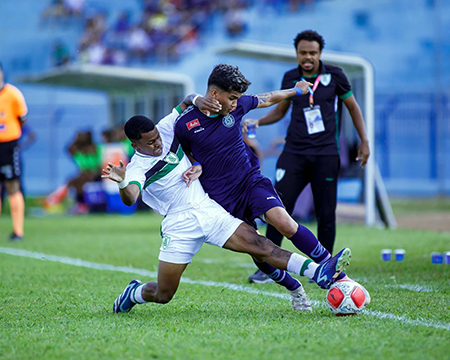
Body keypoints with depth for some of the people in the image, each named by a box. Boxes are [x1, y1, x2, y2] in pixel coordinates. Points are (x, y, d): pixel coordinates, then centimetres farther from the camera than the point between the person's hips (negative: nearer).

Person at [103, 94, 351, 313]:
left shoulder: (166, 131, 4)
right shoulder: (137, 168, -12)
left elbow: (187, 102, 18)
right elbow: (130, 199, -33)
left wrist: (198, 102, -5)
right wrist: (122, 183, -55)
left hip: (209, 210, 4)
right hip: (180, 225, -4)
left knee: (258, 244, -13)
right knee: (163, 295, -1)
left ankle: (319, 274, -24)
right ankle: (133, 293, 34)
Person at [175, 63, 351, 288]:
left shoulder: (237, 105, -3)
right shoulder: (185, 125, -11)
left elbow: (267, 99, 17)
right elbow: (186, 158, 7)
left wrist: (296, 90, 31)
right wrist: (196, 169, -15)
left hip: (250, 180, 1)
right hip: (221, 197, -1)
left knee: (284, 223, -22)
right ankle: (296, 290, 17)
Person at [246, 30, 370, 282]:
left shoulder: (334, 75, 1)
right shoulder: (290, 78, 7)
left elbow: (353, 107, 10)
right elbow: (280, 111, 19)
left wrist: (364, 141, 5)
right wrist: (257, 122, 1)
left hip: (326, 154, -1)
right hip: (294, 152, 2)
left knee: (326, 213, -1)